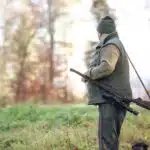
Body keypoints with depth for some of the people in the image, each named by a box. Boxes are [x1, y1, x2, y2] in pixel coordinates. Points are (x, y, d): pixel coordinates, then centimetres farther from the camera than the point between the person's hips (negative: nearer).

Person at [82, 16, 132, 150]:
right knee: (108, 136, 14)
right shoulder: (115, 44, 21)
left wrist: (88, 74, -15)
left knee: (106, 135, -15)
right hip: (110, 99, 11)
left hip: (111, 100, -11)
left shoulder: (111, 46, -11)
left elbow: (106, 67, -28)